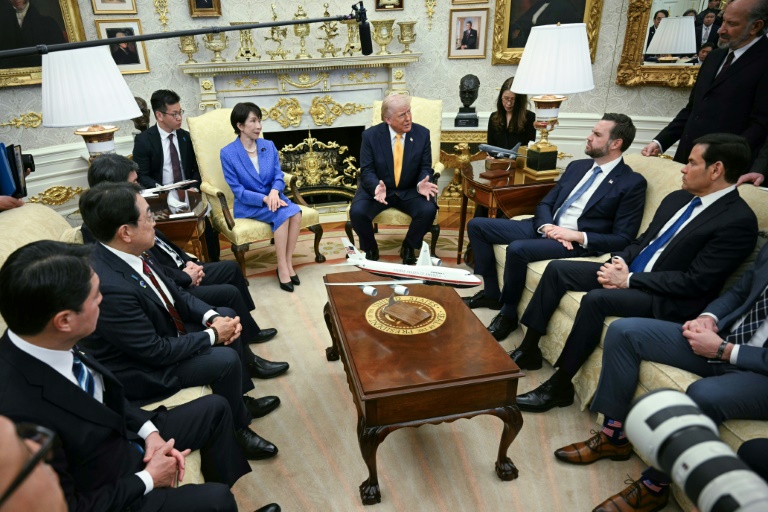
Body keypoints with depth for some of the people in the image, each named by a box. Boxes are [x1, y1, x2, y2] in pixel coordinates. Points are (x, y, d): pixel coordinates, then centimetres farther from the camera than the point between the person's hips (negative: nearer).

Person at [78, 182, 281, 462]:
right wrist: (213, 335, -17)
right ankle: (236, 429, 10)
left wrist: (213, 317, -11)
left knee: (226, 314, 10)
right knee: (226, 360, -19)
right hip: (141, 370, -9)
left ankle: (240, 398, 25)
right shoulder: (110, 287, -36)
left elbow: (174, 294, 3)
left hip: (161, 334, 9)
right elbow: (155, 351, -28)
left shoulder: (127, 251, -10)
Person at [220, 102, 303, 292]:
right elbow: (238, 191, -11)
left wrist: (274, 192, -22)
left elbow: (278, 175, 2)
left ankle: (288, 263, -18)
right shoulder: (228, 153, -8)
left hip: (272, 197, 4)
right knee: (282, 214, -31)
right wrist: (264, 199, -25)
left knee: (296, 212, -27)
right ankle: (282, 267, -21)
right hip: (248, 205, -4)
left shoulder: (269, 146, 7)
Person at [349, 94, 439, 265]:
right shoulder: (371, 135, -9)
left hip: (409, 191, 1)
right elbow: (367, 170, -9)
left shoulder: (422, 133, -5)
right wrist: (377, 187, -32)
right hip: (377, 189, -1)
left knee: (428, 210, -27)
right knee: (357, 211, -27)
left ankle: (408, 248, 3)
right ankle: (370, 249, 5)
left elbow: (425, 167, -1)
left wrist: (421, 184, -26)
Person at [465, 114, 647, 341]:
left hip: (576, 243, -7)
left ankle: (508, 313, -9)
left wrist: (577, 236, -21)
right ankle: (491, 293, 8)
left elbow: (622, 239, -9)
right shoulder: (577, 166, 15)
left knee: (517, 248, -34)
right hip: (545, 228, 7)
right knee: (477, 225, -2)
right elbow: (545, 203, 14)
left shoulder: (633, 183, -4)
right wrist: (546, 226, -10)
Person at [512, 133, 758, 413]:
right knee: (556, 269, -3)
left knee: (596, 299, -34)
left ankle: (559, 384, -18)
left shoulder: (739, 221, -15)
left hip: (666, 298, -8)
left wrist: (629, 280, -19)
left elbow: (696, 282, -20)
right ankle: (529, 348, 4)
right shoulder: (677, 198, 10)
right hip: (629, 271, 9)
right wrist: (620, 261, -5)